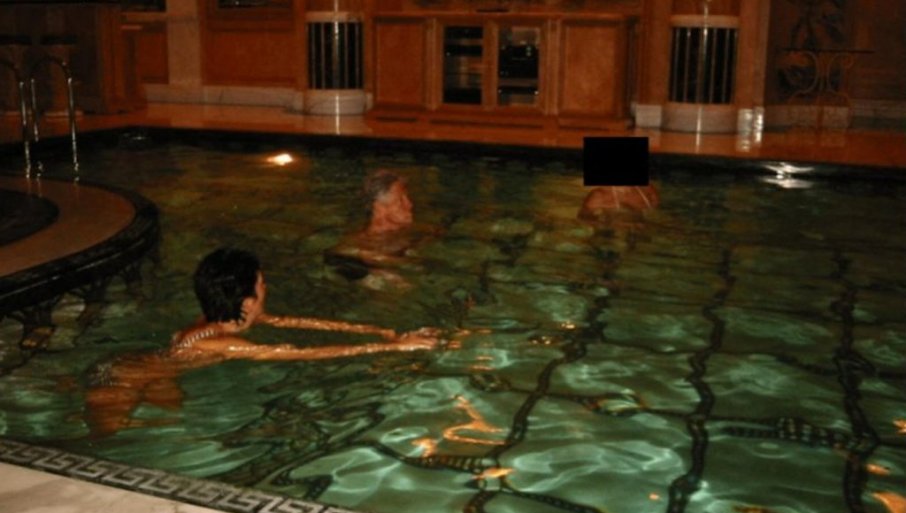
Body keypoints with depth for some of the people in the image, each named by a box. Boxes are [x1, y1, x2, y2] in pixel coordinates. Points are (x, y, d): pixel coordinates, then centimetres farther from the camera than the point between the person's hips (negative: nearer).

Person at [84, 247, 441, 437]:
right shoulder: (222, 344, -35)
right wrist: (393, 347, -35)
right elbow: (311, 354, -37)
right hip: (115, 386, -7)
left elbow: (299, 323, -9)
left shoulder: (227, 318, -11)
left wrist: (379, 330, -12)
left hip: (146, 374, 7)